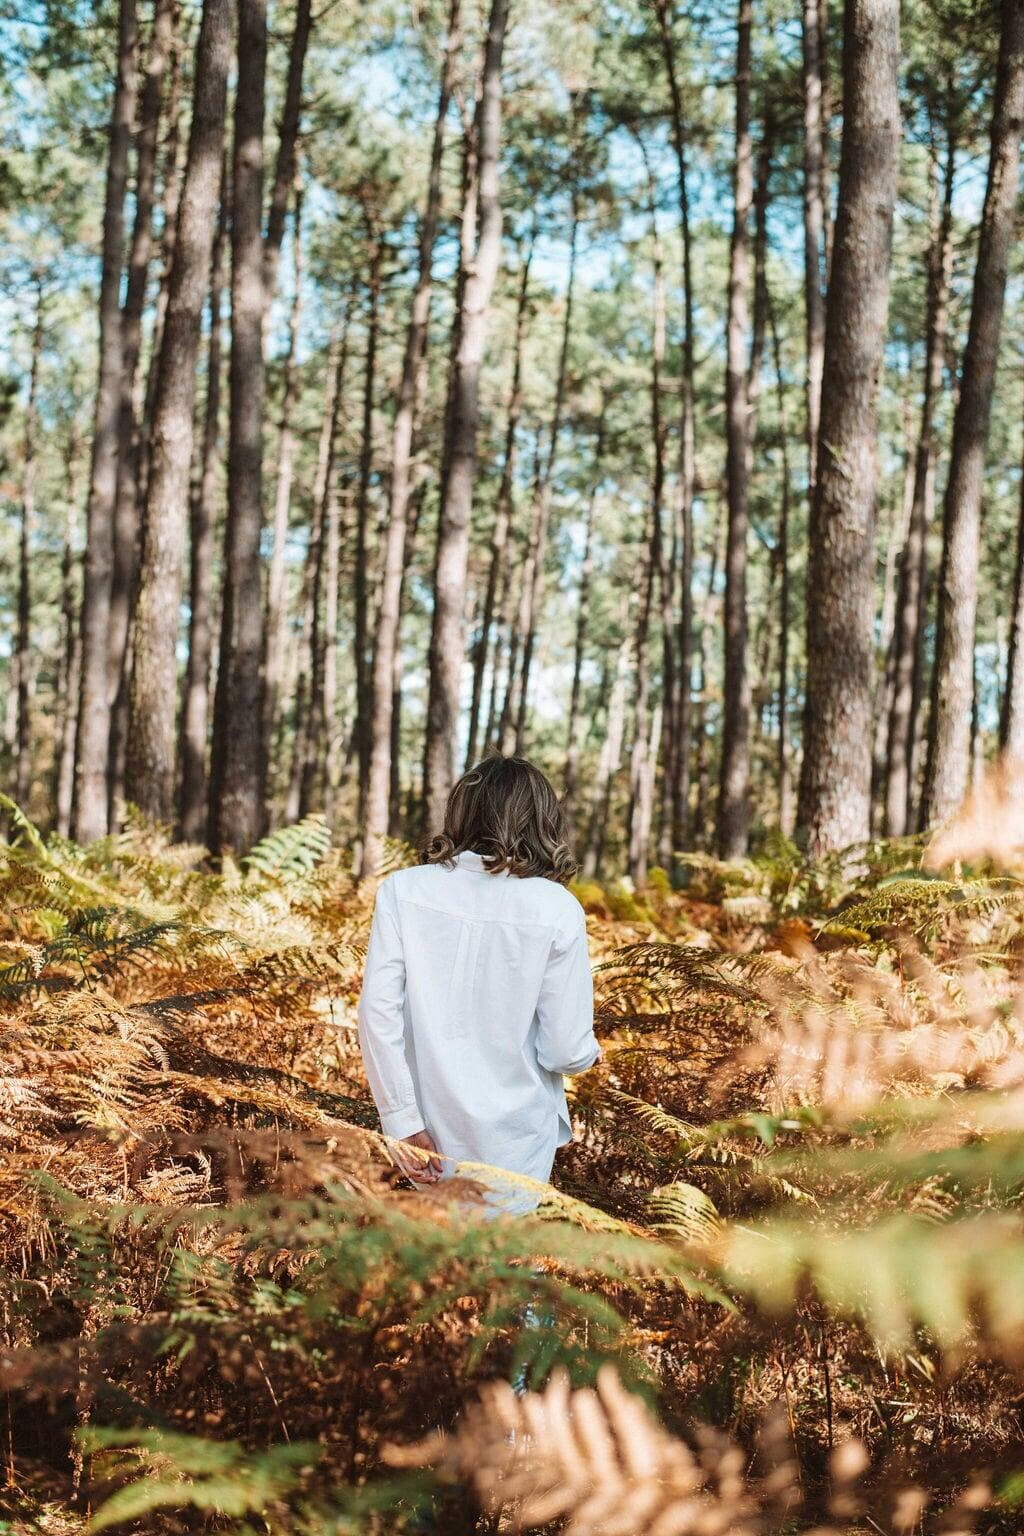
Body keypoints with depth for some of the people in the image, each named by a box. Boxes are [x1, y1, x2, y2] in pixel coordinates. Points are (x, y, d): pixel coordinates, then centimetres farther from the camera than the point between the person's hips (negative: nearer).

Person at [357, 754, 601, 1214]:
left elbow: (378, 1012, -12)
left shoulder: (403, 890, -7)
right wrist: (587, 1052, 12)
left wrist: (402, 1121, -5)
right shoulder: (555, 909, -12)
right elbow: (566, 1051, -11)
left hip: (429, 1131, 3)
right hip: (510, 1143, -3)